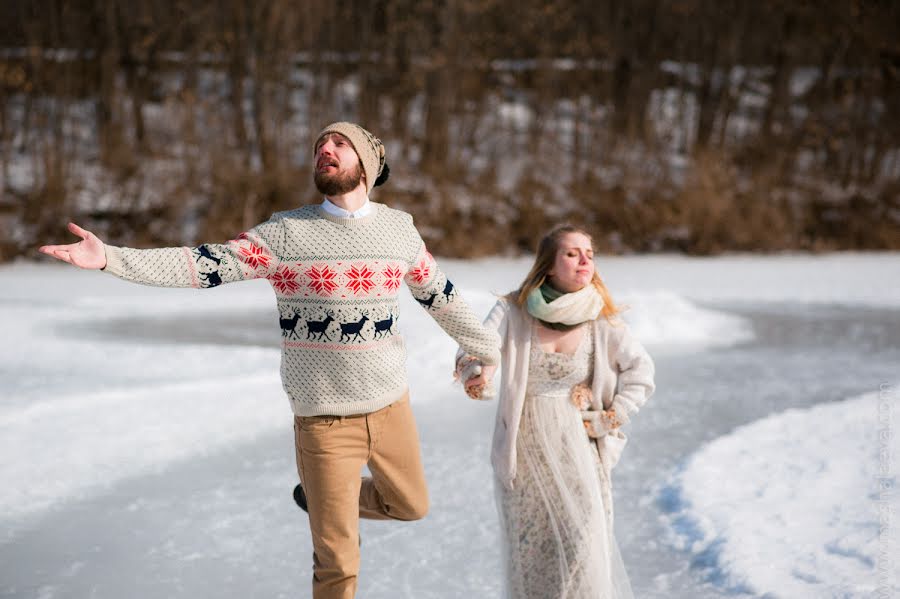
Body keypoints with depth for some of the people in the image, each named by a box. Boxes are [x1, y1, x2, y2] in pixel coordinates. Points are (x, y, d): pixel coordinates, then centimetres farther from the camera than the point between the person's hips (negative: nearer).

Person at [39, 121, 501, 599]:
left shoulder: (399, 228, 0)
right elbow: (207, 265, -18)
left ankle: (319, 499, 44)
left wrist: (491, 349, 23)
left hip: (392, 405, 4)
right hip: (324, 418, -4)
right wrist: (110, 258, -28)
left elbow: (441, 298, 14)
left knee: (410, 506, 23)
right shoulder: (287, 232, -10)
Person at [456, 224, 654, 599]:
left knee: (582, 540, -8)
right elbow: (472, 354, -16)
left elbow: (640, 371, 1)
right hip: (524, 446, 0)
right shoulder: (514, 310, -7)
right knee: (531, 551, 6)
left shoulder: (600, 319, -4)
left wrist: (606, 421, -5)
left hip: (576, 446, 0)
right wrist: (476, 377, -38)